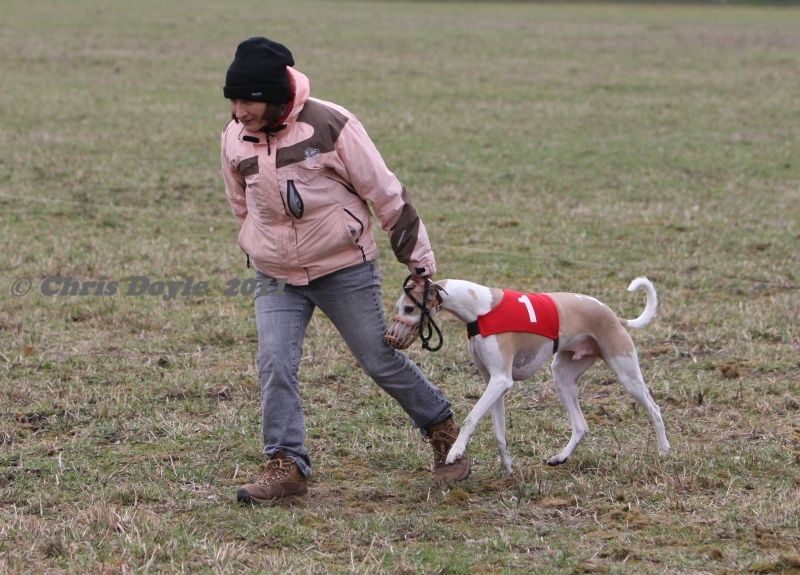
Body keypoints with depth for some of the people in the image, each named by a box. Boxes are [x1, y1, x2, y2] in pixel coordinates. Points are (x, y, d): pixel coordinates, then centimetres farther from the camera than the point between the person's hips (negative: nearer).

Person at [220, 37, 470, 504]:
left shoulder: (330, 125, -19)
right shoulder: (235, 138, -4)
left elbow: (386, 194, -12)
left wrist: (420, 260, -7)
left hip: (345, 270, -4)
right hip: (277, 279, 4)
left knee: (381, 361, 6)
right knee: (275, 365, -11)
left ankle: (443, 429, 27)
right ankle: (287, 466, -4)